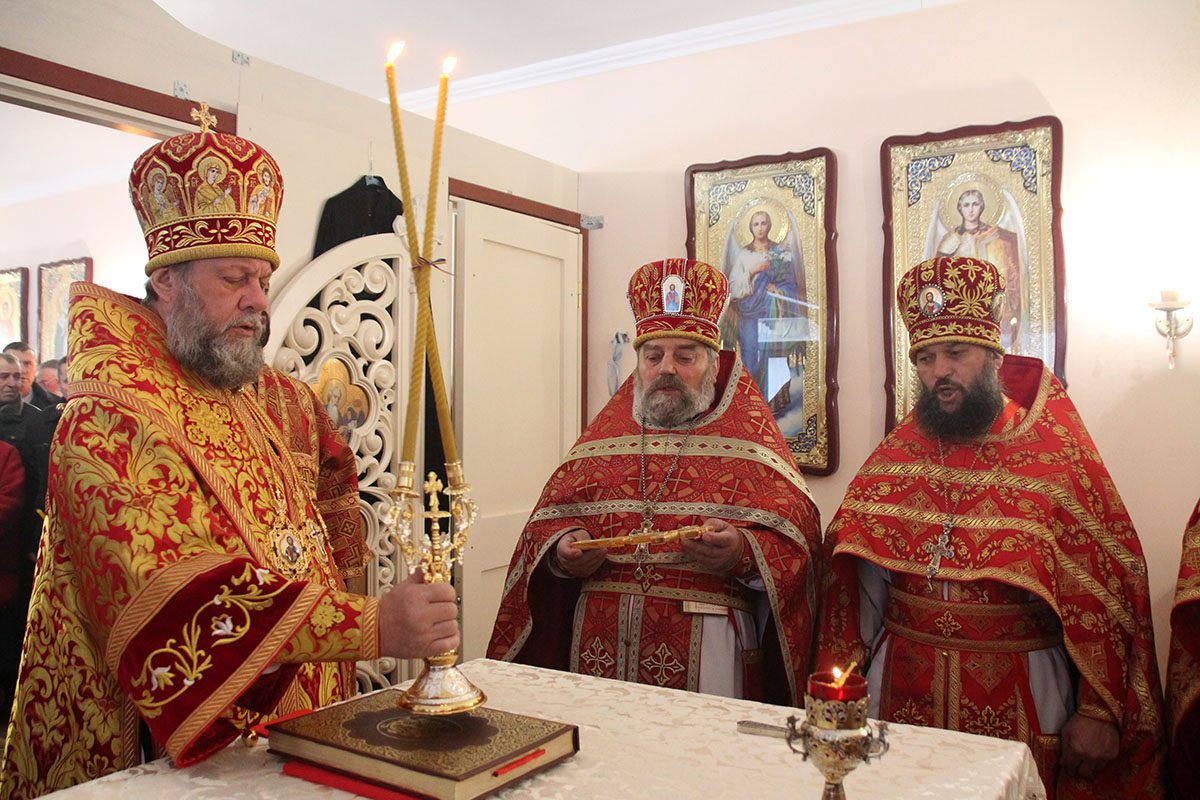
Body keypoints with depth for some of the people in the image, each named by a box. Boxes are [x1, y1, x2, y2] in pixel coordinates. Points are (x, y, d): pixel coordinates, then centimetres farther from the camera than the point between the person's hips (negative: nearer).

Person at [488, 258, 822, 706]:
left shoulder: (749, 437, 3)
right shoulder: (603, 435, 12)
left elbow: (797, 540, -4)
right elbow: (545, 524, 11)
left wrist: (742, 553, -22)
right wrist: (560, 551, -10)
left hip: (706, 651, -2)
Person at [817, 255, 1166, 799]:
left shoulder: (1058, 457, -5)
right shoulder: (895, 455, 2)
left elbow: (1108, 591, -6)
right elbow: (859, 583, 4)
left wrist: (1100, 711, -10)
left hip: (1019, 696, -2)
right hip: (902, 689, 3)